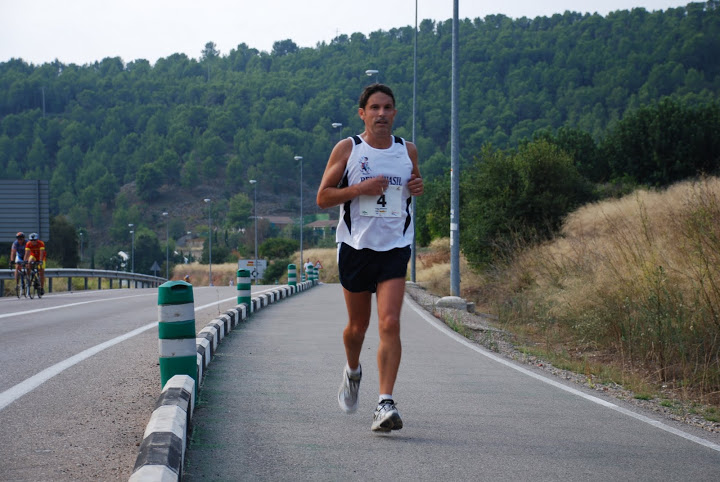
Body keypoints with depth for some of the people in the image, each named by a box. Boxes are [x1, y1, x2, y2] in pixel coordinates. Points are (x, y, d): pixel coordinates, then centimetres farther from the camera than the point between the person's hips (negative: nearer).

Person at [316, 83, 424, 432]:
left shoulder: (407, 150, 8)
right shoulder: (346, 149, 0)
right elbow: (323, 197, -1)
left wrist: (418, 188, 1)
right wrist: (361, 188, -16)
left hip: (394, 247, 1)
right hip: (355, 246, 0)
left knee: (389, 324, -15)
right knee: (358, 325, 12)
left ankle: (385, 404, -16)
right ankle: (352, 371, 45)